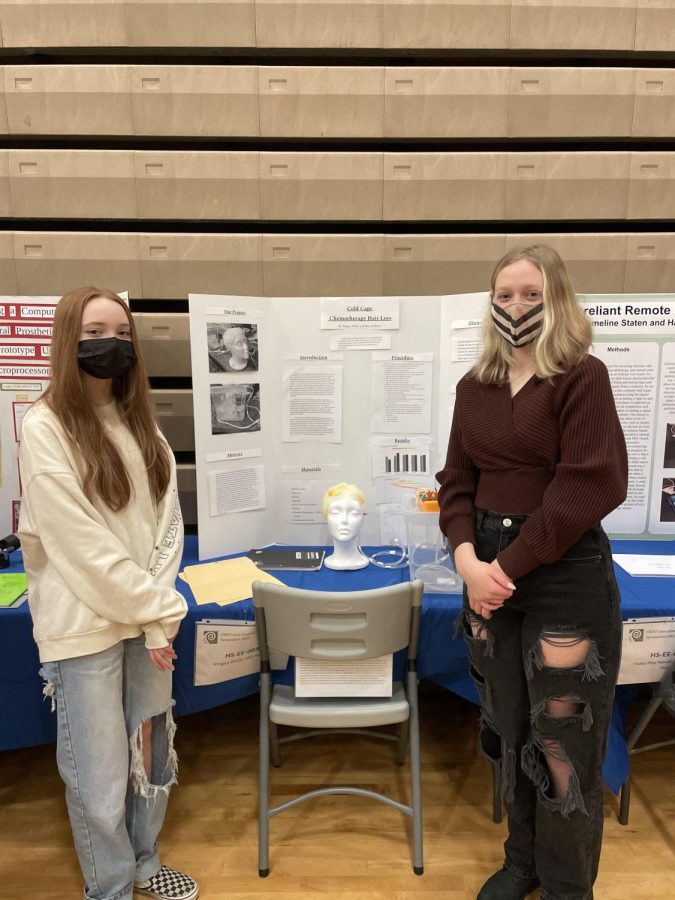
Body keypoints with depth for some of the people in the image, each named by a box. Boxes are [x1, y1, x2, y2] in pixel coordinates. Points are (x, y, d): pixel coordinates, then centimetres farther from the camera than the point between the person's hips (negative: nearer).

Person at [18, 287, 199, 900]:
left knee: (152, 750, 18)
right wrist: (158, 610, -12)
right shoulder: (45, 427, -11)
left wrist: (160, 610, -7)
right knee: (99, 774, 7)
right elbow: (80, 543, -16)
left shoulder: (139, 423, 7)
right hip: (85, 623, -5)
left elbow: (168, 522, 3)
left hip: (146, 616, 6)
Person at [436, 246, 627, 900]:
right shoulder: (474, 386, 7)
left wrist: (510, 564, -16)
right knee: (506, 725, 18)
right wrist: (468, 557, -11)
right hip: (487, 569, 5)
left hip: (566, 574, -5)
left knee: (562, 738, 6)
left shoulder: (582, 377, -8)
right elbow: (457, 479, 5)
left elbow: (590, 485, -16)